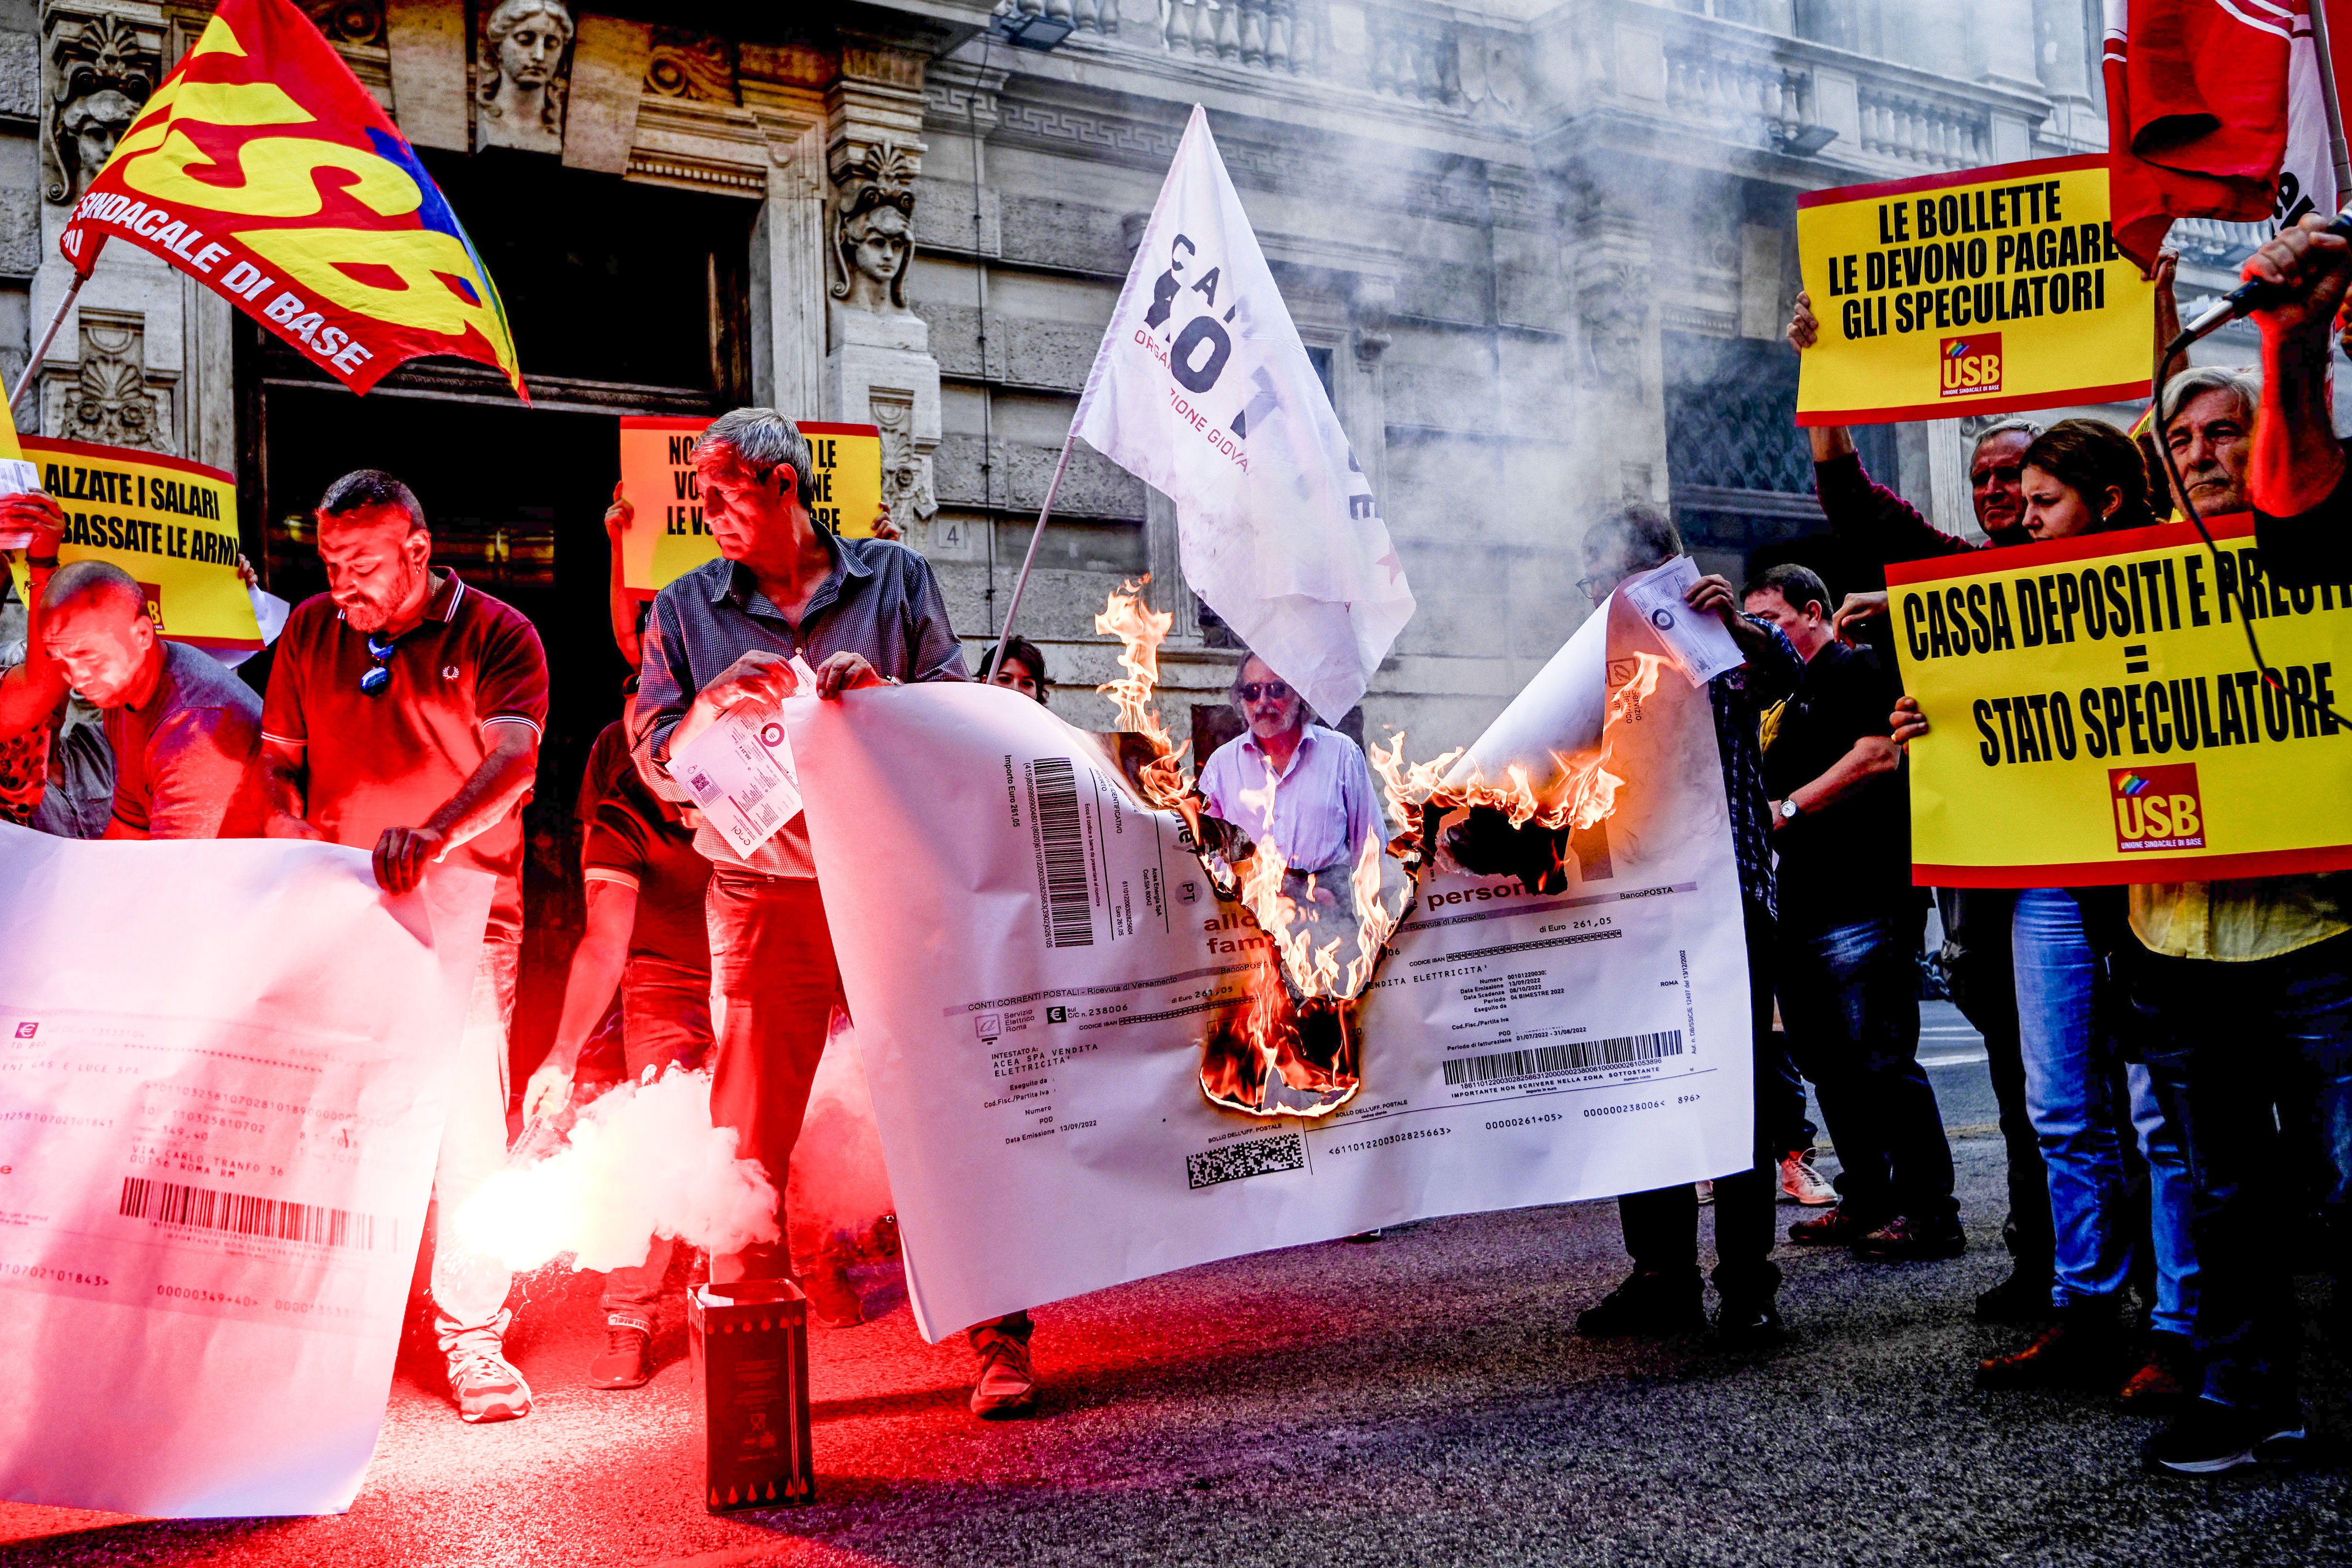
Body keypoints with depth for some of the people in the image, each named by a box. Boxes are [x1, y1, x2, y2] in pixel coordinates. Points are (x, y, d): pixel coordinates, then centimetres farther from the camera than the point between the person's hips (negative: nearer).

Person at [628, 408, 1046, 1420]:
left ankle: (998, 1339, 7)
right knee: (748, 1138, 0)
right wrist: (717, 703, -13)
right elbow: (659, 765, 5)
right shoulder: (687, 610, 11)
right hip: (765, 895, 1)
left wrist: (880, 691, -13)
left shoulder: (896, 577, 8)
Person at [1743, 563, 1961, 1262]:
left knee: (1881, 1061, -9)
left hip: (1859, 902, -9)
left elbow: (1878, 756, -18)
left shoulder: (1856, 668, -3)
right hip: (1795, 908, 9)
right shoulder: (1781, 696, 24)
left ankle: (1930, 1212, -4)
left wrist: (1786, 809, -18)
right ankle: (1867, 1202, 19)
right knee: (1831, 1068, 11)